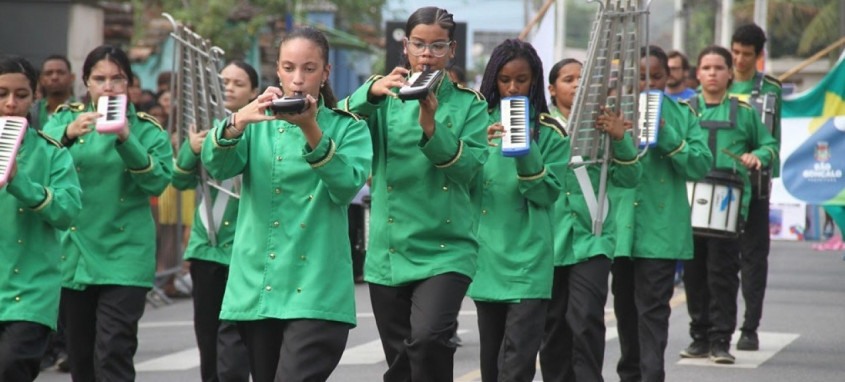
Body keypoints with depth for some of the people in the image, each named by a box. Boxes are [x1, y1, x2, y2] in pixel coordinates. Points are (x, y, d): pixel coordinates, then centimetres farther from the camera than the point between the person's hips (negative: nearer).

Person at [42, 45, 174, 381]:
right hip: (72, 255, 3)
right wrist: (68, 135, -27)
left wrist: (126, 140, -22)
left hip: (125, 256, -3)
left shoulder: (146, 129, 4)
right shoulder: (65, 118, 8)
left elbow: (158, 181, -10)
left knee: (113, 354, -14)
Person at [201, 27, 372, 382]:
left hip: (316, 290, -3)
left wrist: (312, 131, -24)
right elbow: (217, 167, -8)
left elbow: (347, 186, -11)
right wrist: (238, 121, -27)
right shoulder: (258, 124, 12)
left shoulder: (348, 128, 8)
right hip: (258, 286, 3)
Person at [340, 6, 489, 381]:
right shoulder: (386, 97, 8)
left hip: (445, 251, -3)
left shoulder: (469, 103, 4)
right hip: (388, 254, 3)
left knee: (427, 339, -26)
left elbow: (469, 169, -9)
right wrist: (371, 93, -28)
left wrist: (431, 128, -23)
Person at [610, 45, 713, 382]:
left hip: (661, 230, -2)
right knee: (625, 304, 13)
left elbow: (701, 165, -4)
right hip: (621, 225, 2)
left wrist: (667, 137, -16)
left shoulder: (682, 115, 4)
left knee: (653, 307, -9)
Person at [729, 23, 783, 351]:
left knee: (754, 255, 1)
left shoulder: (770, 89, 5)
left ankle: (750, 328, 4)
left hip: (754, 181, -1)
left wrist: (769, 174, -2)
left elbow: (773, 138, 7)